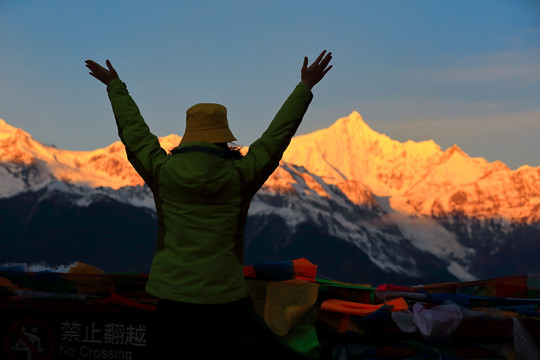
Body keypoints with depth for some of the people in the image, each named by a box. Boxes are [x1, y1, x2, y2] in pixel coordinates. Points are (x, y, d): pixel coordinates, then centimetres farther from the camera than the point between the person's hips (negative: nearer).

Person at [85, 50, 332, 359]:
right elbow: (278, 134, 4)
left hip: (172, 292, 2)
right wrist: (305, 87, 14)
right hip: (224, 297, -1)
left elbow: (133, 132, 12)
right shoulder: (240, 176, -5)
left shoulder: (162, 172, -2)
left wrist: (115, 86, 27)